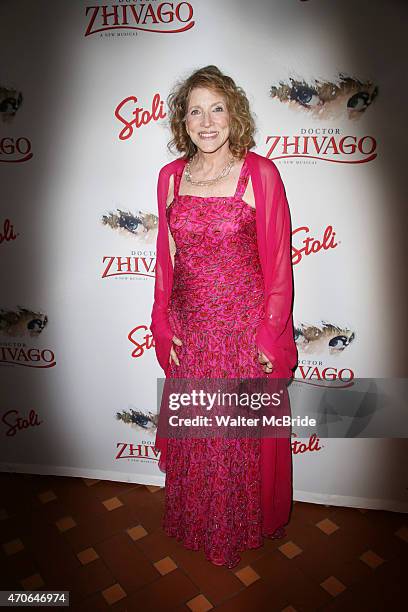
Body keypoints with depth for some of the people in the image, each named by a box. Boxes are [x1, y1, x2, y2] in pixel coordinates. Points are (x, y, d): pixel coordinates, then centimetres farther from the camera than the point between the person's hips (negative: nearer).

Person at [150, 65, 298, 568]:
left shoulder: (260, 173, -8)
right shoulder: (170, 176, 4)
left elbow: (278, 261, -7)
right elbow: (166, 257, 9)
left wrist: (272, 334, -9)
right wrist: (163, 324, 6)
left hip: (246, 327, -3)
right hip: (189, 329, 4)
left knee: (246, 434, 13)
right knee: (193, 432, 18)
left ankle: (249, 525, 44)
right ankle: (197, 524, 46)